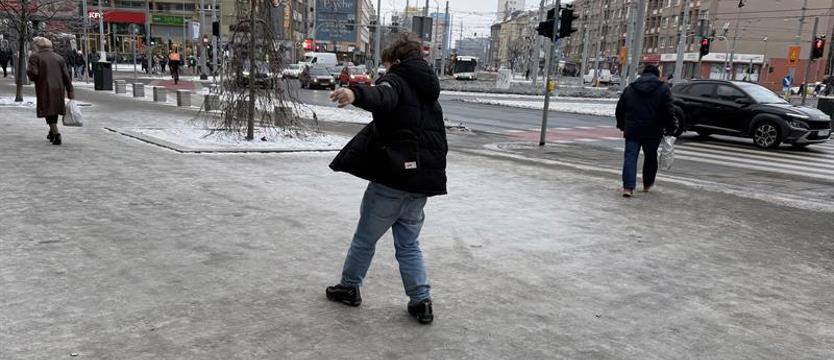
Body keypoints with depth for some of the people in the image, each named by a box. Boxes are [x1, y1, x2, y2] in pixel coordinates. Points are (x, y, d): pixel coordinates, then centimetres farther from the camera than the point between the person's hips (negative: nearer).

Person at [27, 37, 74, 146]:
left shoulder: (35, 57, -3)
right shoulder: (58, 57, 10)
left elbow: (33, 73, -14)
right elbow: (66, 76, 5)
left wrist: (28, 72, 10)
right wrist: (70, 91, 6)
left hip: (45, 90, -4)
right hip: (59, 89, 5)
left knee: (49, 113, -1)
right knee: (54, 110, 18)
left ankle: (57, 135, -13)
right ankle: (52, 132, 29)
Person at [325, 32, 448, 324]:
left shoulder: (396, 81, -6)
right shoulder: (429, 93, 19)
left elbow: (382, 98, -33)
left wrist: (356, 94, -52)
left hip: (391, 180, -7)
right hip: (422, 184, 7)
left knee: (365, 239, 13)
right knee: (409, 244, 17)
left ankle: (349, 287, 28)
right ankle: (421, 301, 9)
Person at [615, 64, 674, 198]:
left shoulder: (629, 89, 9)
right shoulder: (663, 88, 0)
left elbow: (619, 110, 13)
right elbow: (668, 112, -6)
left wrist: (621, 125, 25)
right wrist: (670, 129, 1)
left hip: (632, 131, 1)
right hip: (653, 132, -1)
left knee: (630, 158, -1)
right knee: (650, 158, 16)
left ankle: (628, 187, -12)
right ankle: (647, 184, 29)